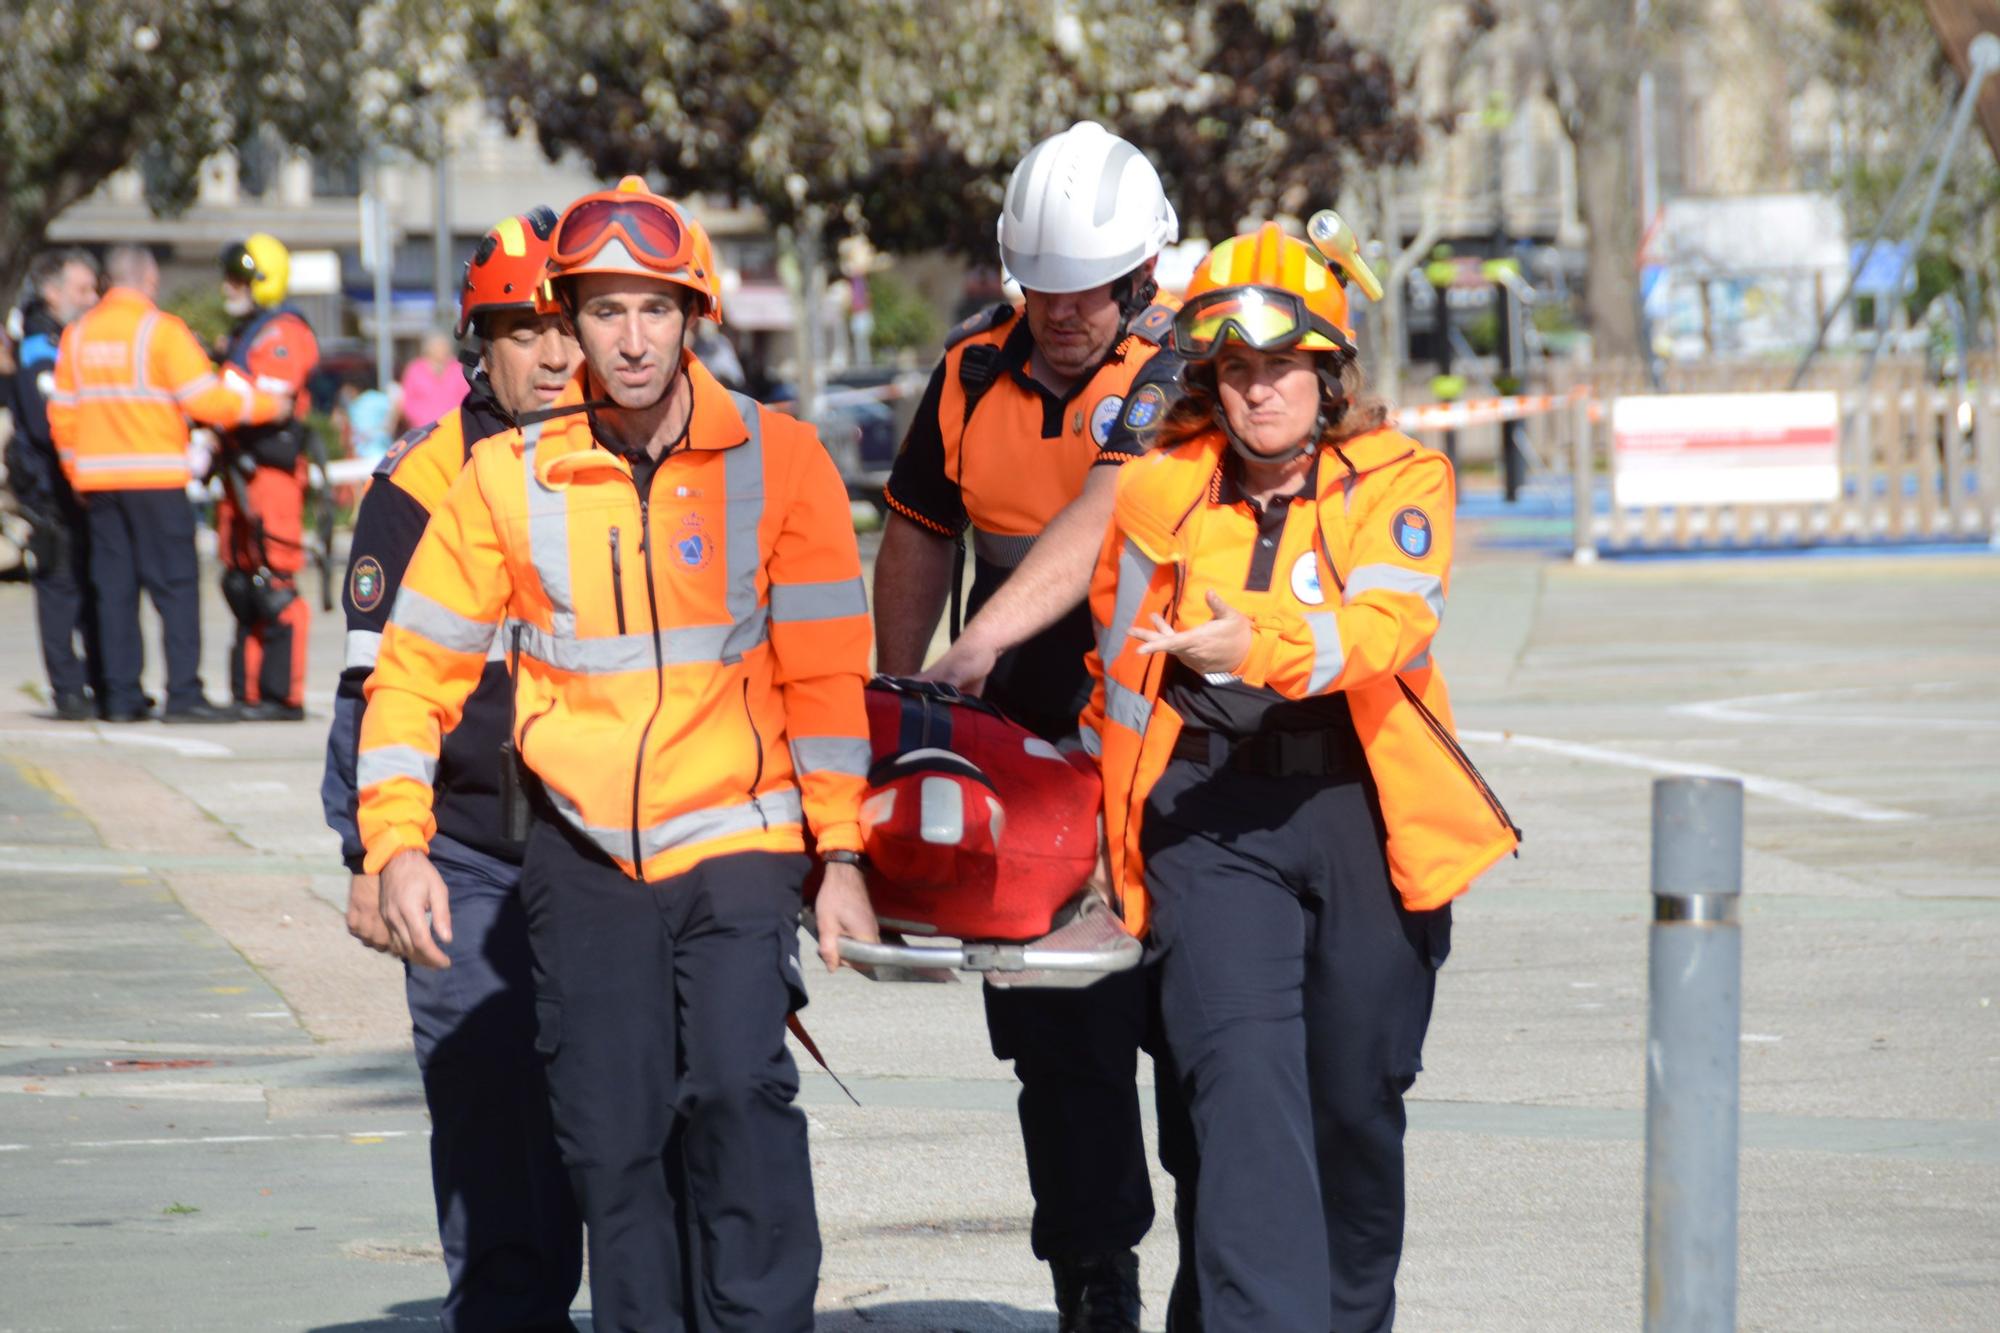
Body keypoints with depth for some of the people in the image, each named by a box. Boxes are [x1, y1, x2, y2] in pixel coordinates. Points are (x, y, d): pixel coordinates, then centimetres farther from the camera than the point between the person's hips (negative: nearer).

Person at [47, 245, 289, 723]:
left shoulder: (77, 334, 10)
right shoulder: (160, 330, -8)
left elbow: (62, 414, 12)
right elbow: (206, 399, -12)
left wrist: (78, 474, 22)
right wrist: (267, 406, 0)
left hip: (98, 481, 6)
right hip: (155, 479, -6)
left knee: (113, 586, 8)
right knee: (175, 583, -3)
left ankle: (120, 696, 5)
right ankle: (183, 694, -9)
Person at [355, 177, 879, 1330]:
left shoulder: (777, 462, -3)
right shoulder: (508, 479, 0)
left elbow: (827, 671, -1)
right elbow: (418, 669, 5)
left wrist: (840, 856, -4)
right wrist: (397, 844, -4)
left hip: (738, 840, -2)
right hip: (585, 850, 2)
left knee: (739, 1090, -20)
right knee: (612, 1136, 1)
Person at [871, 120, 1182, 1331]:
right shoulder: (978, 368, 6)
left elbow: (1097, 522, -25)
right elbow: (921, 539, 18)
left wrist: (985, 643, -36)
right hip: (1027, 747, 4)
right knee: (1060, 1039, 4)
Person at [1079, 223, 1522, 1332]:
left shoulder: (1398, 481, 2)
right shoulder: (1159, 494, 9)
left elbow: (1389, 620, -18)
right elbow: (1115, 668, 24)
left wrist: (1262, 644, -35)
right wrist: (1115, 807, 22)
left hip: (1365, 809, 0)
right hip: (1210, 814, 0)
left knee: (1359, 1095, 8)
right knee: (1243, 1075, -17)